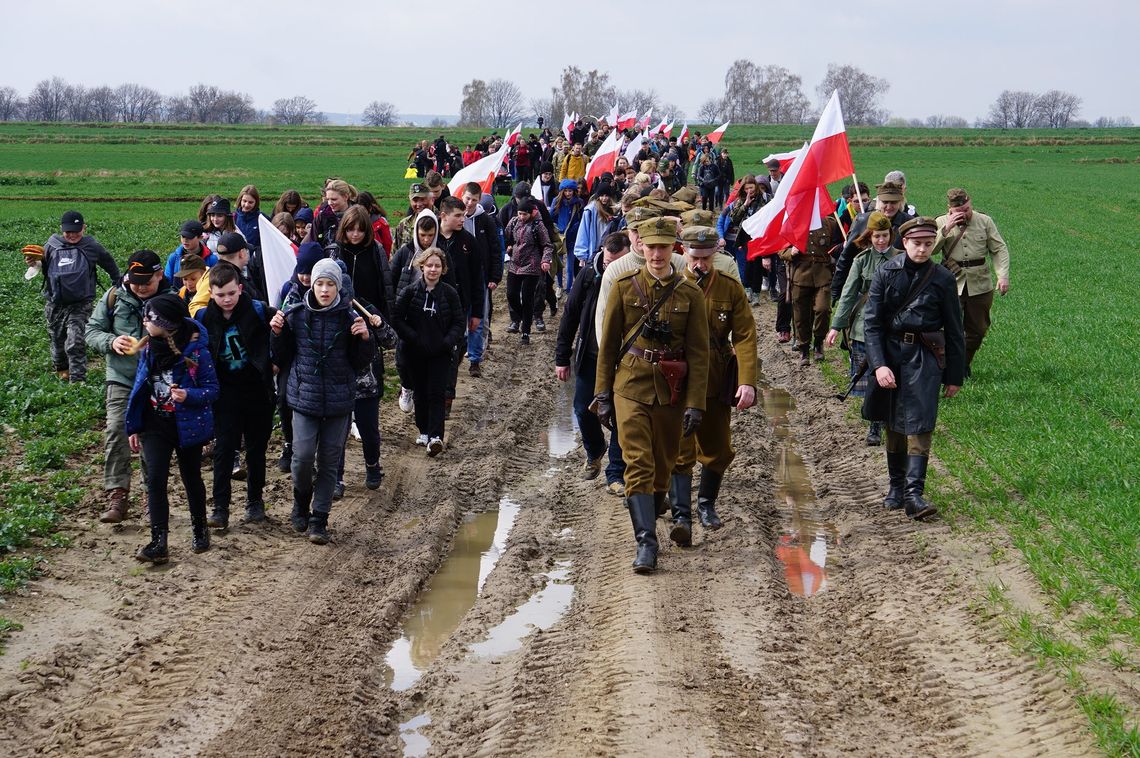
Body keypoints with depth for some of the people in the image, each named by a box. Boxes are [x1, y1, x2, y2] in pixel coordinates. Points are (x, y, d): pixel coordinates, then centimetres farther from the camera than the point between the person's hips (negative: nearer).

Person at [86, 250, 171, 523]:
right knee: (116, 432, -13)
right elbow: (91, 330, 6)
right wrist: (111, 342, -15)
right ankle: (117, 496, -10)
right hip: (121, 378, 1)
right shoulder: (114, 297, 0)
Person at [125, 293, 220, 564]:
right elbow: (140, 388, 9)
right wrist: (133, 427, 9)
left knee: (191, 478, 13)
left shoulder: (195, 351, -16)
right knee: (155, 479, -9)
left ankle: (199, 529, 36)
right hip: (156, 424, 3)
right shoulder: (149, 349, 0)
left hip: (188, 425, -3)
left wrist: (188, 395, -31)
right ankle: (158, 543, -11)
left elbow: (212, 389, -11)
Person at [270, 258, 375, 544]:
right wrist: (277, 334, -10)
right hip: (304, 396, 0)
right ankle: (301, 502, 21)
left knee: (329, 461, 5)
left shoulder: (349, 317, -3)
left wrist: (364, 339, -14)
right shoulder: (295, 316, -2)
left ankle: (319, 520, 16)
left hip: (338, 401, 0)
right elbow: (283, 359, 7)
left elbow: (359, 362, 3)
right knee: (303, 456, -8)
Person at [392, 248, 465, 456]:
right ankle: (424, 431, 25)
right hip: (415, 352, 1)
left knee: (437, 393, -8)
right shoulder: (410, 291, -3)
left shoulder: (449, 293, -2)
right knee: (420, 393, 11)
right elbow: (397, 318, -3)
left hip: (440, 353, -1)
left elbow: (458, 322, 2)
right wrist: (412, 338, -13)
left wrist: (448, 341, -13)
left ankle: (435, 436, -15)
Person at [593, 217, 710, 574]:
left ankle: (648, 516, 36)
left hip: (670, 392, 1)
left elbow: (698, 353, -1)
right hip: (631, 387, -1)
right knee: (638, 464, -11)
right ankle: (646, 542, -14)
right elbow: (608, 344, 6)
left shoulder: (690, 293, -1)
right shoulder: (624, 287, 0)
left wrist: (695, 404, -7)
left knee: (663, 464, 12)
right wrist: (603, 394, 4)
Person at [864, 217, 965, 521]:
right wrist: (878, 364, -14)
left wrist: (954, 376, 7)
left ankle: (914, 493, -15)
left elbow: (954, 330, 8)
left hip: (925, 358, -1)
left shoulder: (942, 279, 2)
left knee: (919, 424, -11)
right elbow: (872, 323, -3)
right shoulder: (886, 273, 0)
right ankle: (896, 486, 23)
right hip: (890, 353, 1)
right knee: (893, 424, 10)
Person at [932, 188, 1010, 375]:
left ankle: (964, 365, 27)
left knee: (978, 330, 9)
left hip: (980, 285, 2)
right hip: (951, 284, -2)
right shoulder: (941, 223, 3)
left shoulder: (985, 221, 5)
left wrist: (1003, 276, -8)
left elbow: (999, 250, 5)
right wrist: (946, 229, -18)